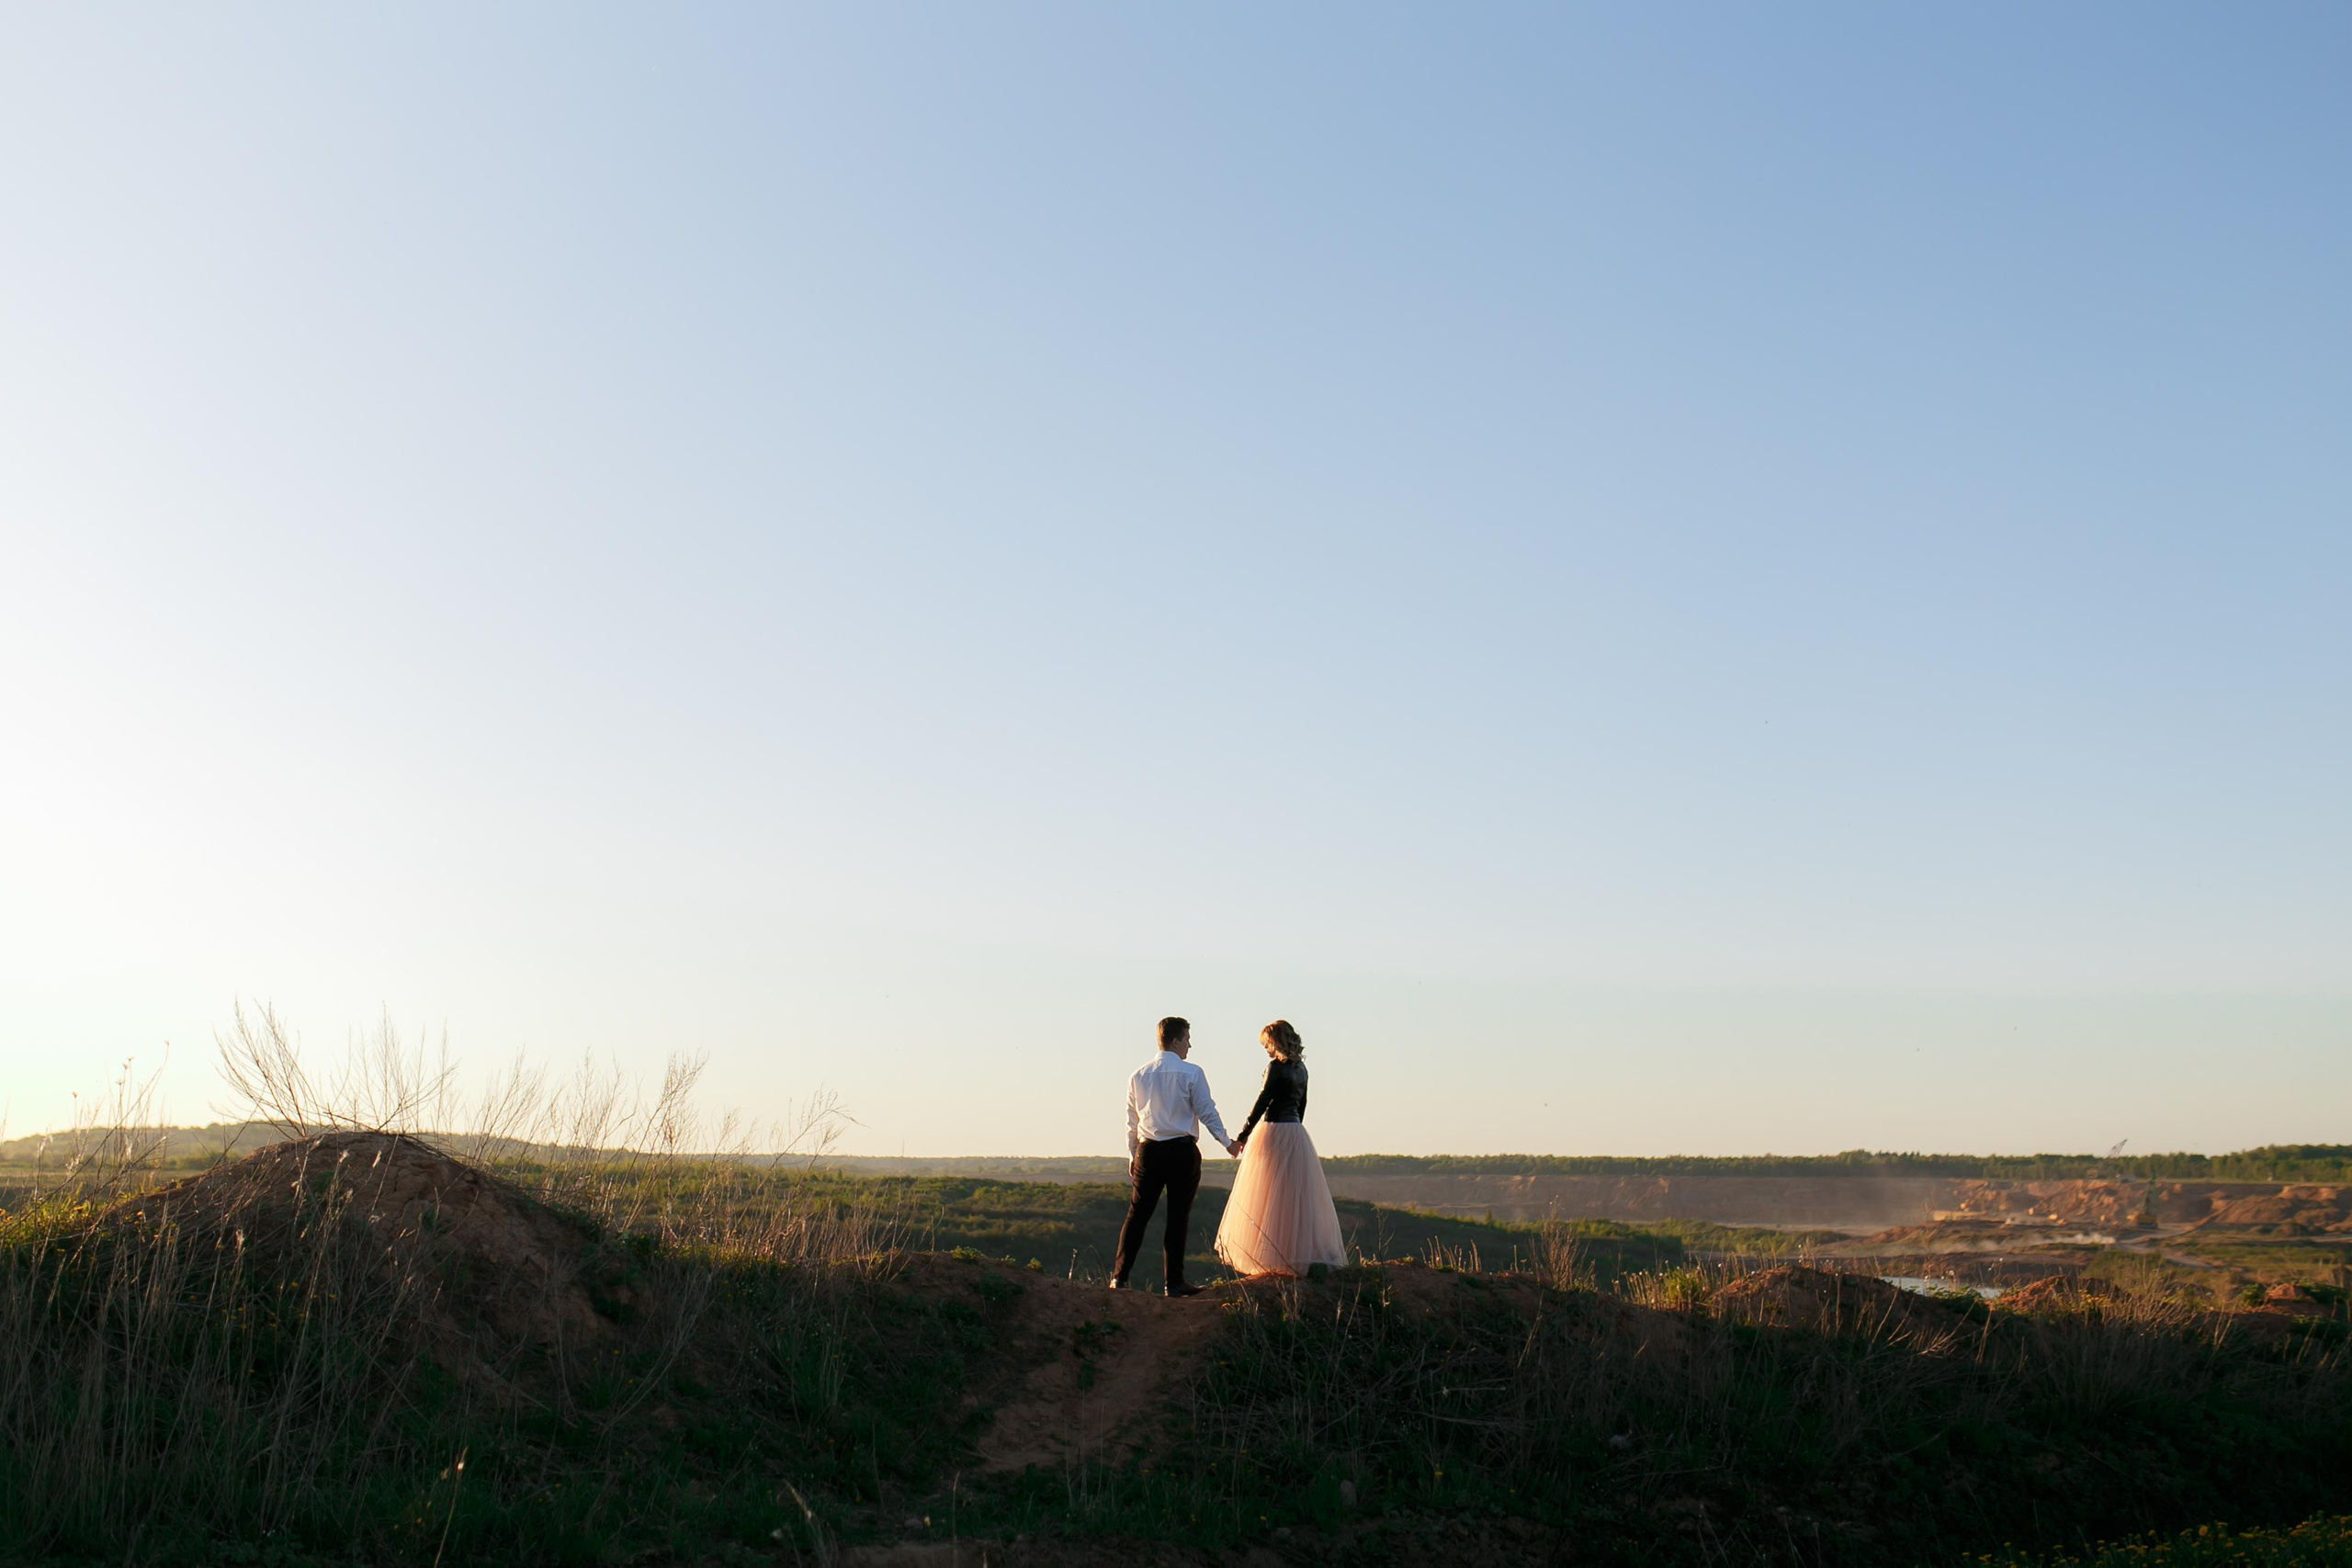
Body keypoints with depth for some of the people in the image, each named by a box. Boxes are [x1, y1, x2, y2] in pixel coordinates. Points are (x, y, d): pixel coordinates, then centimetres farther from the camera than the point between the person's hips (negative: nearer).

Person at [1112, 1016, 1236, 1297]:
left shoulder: (1139, 1076, 8)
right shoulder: (1191, 1074, -6)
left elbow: (1131, 1120, 12)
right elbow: (1207, 1111, -6)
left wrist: (1132, 1157, 19)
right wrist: (1227, 1142, 2)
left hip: (1148, 1151, 3)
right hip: (1182, 1150, -3)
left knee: (1137, 1215, 8)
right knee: (1178, 1218, 3)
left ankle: (1120, 1277, 5)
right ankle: (1174, 1282, 6)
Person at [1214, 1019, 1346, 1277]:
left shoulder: (1277, 1067, -13)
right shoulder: (1300, 1068, 11)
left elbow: (1262, 1103, -15)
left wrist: (1242, 1137, -12)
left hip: (1274, 1132, -8)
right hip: (1296, 1132, 8)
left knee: (1270, 1199, -3)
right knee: (1299, 1196, 11)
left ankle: (1273, 1258, -4)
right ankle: (1304, 1252, 11)